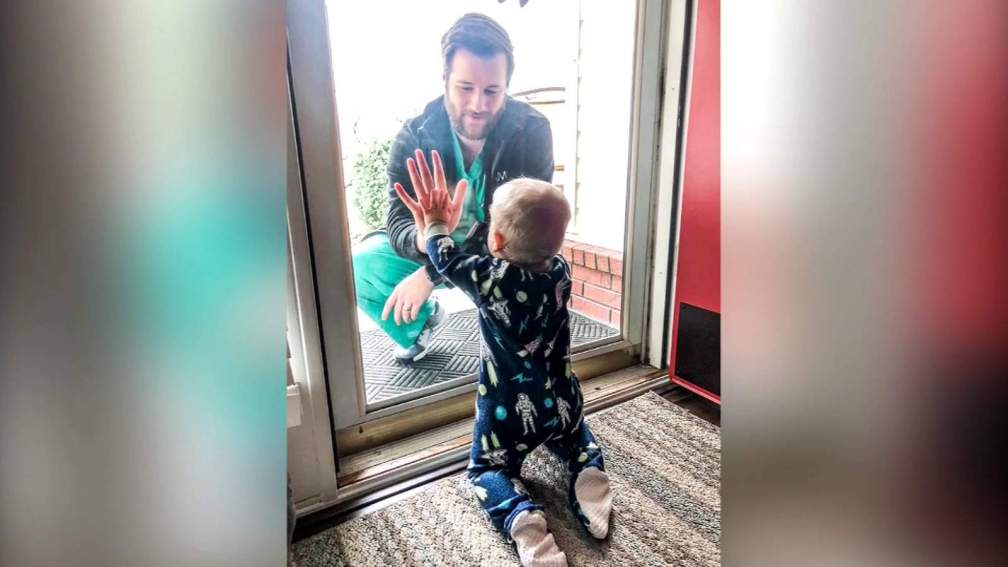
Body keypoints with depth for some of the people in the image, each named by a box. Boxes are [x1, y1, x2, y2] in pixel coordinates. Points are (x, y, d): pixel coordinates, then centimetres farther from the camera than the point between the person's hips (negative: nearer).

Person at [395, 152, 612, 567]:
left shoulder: (491, 278, -23)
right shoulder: (560, 271, -8)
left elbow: (447, 261, -5)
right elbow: (535, 254, 12)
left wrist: (436, 223, 13)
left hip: (508, 410, -4)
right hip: (560, 403, 5)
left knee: (487, 469, 18)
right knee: (578, 441, 34)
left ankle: (522, 519, -11)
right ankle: (588, 478, 2)